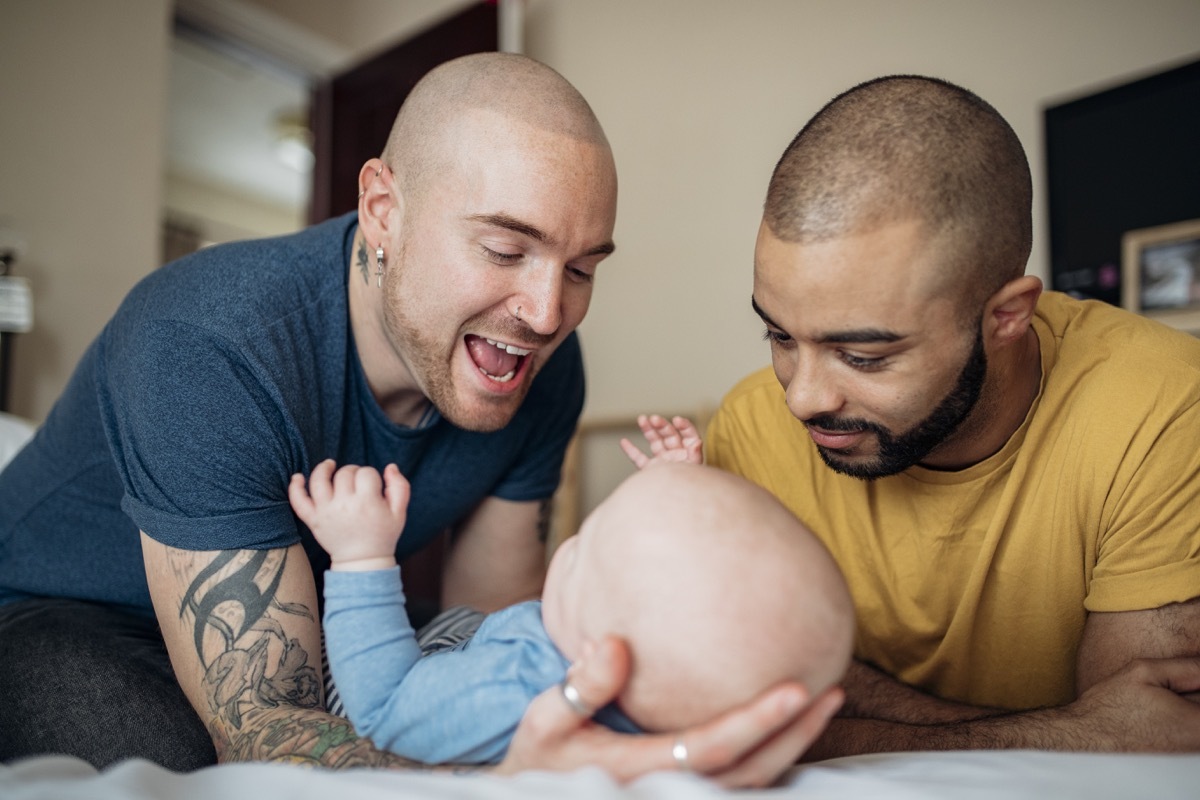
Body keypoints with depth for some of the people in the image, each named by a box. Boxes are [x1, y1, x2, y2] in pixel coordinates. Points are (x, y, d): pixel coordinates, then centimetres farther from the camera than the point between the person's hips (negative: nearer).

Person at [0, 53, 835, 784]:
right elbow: (257, 727, -36)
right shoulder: (207, 352, -34)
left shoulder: (540, 366, -16)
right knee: (165, 766, -33)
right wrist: (505, 782, -55)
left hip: (323, 631, 3)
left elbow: (493, 615, -9)